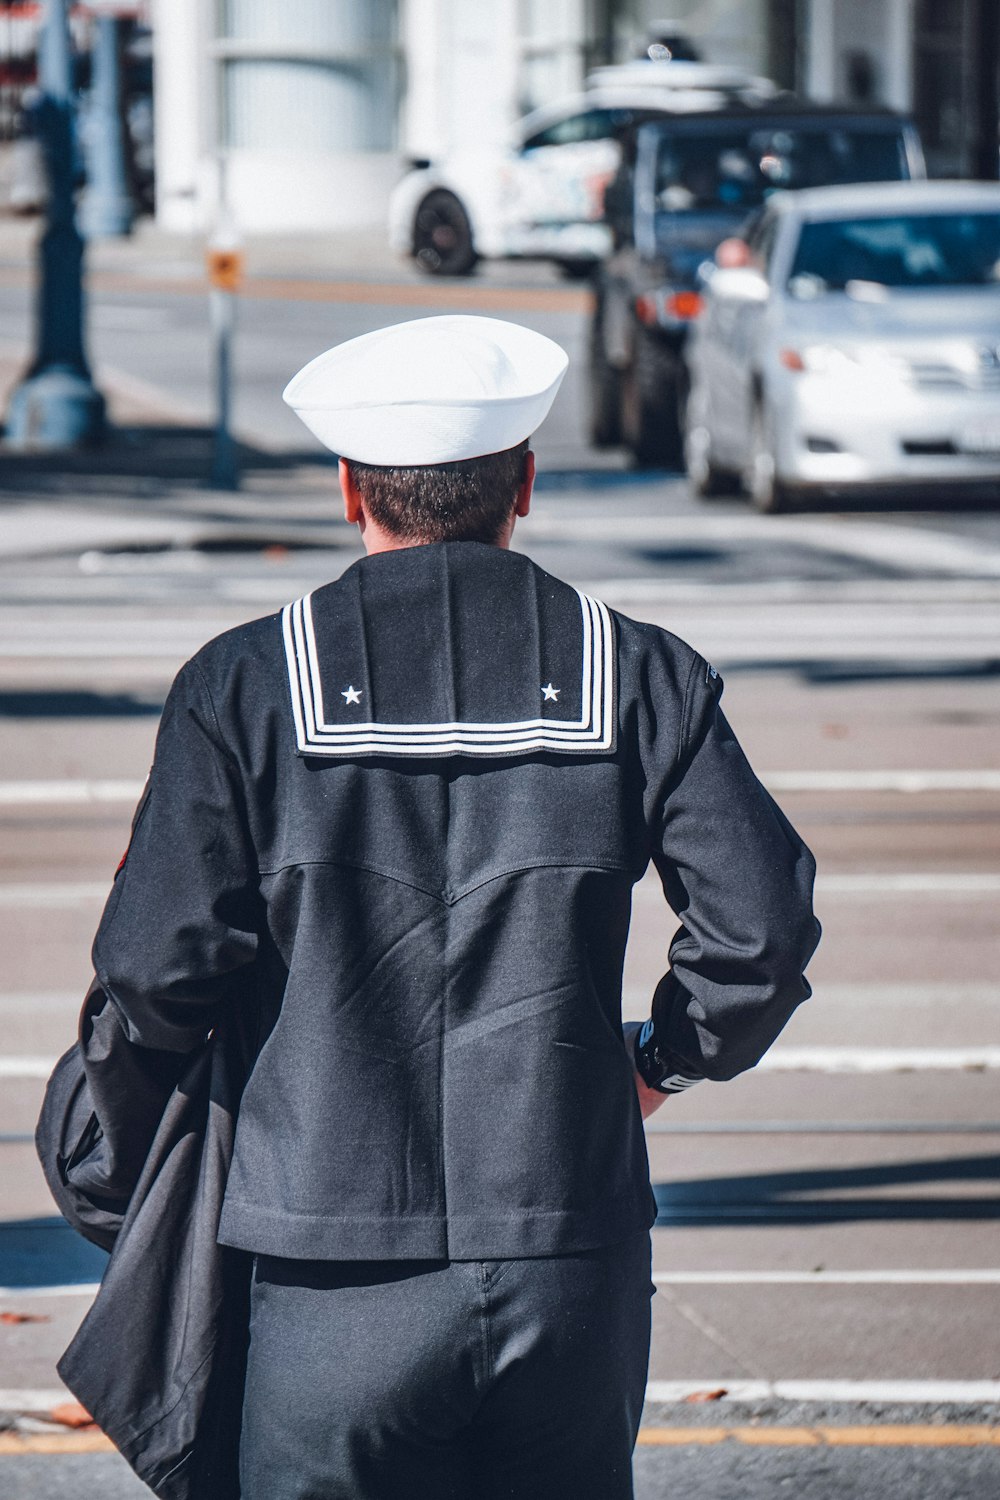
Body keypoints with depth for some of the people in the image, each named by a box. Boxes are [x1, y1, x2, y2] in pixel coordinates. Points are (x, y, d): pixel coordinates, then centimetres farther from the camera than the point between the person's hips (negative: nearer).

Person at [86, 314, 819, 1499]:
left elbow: (157, 966, -8)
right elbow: (762, 928, -3)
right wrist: (669, 1058, 16)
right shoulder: (638, 680, 2)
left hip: (345, 1286, -1)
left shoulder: (244, 689, -2)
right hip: (573, 1273, 2)